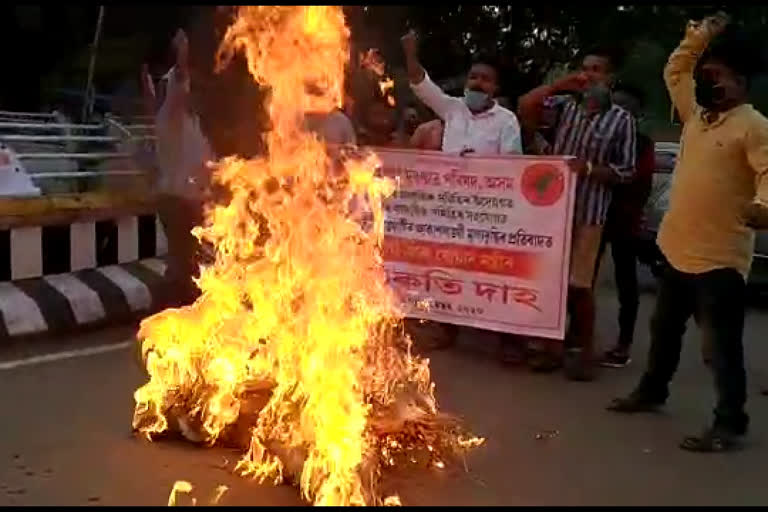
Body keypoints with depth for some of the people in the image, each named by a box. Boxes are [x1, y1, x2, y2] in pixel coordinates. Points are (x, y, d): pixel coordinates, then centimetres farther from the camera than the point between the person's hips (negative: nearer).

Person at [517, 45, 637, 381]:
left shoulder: (621, 120, 0)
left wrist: (590, 168, -16)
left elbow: (626, 172, -1)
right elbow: (525, 106, -2)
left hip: (588, 213, -3)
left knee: (579, 285, -1)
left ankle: (583, 350, 14)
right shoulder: (565, 106, 7)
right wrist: (561, 84, -2)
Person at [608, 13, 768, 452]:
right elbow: (675, 71, 25)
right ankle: (652, 392, 41)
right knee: (665, 329, 23)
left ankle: (730, 424, 10)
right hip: (678, 249, 9)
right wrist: (701, 35, 14)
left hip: (720, 258, -8)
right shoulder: (697, 114, 12)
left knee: (722, 345, -1)